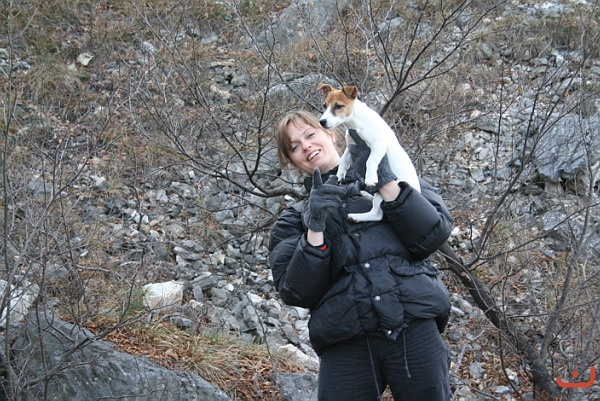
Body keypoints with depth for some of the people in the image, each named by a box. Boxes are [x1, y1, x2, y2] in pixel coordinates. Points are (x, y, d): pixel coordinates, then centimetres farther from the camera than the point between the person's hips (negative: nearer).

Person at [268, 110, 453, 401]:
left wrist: (383, 179, -8)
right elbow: (296, 293, 0)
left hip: (414, 330, 0)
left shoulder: (392, 177, 12)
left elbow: (434, 235, -2)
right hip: (345, 347, 0)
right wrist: (315, 228, -10)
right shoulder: (295, 218, 12)